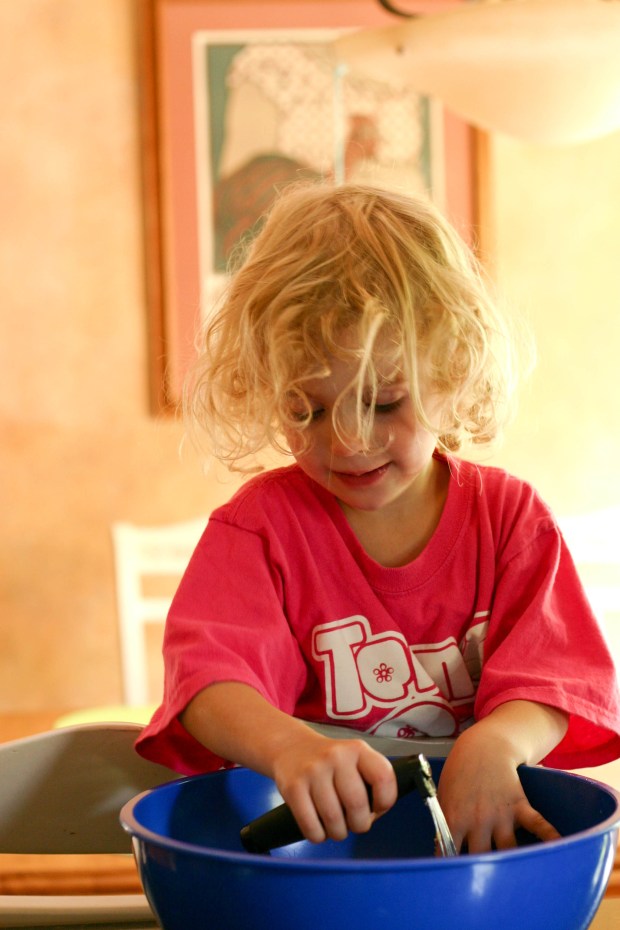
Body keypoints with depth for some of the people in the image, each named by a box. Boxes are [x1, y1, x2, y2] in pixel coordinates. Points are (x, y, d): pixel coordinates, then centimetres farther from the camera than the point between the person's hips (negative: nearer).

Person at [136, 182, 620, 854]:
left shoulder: (508, 515, 4)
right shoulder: (264, 522, -1)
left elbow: (553, 679, -4)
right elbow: (208, 674, -17)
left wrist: (496, 743, -28)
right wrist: (284, 745, -40)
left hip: (476, 814, 0)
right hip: (314, 825, 0)